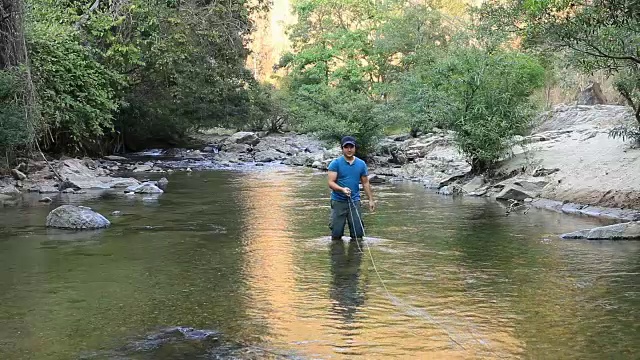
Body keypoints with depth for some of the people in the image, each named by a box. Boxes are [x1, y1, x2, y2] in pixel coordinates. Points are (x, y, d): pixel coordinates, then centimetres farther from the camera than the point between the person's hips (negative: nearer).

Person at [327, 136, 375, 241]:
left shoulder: (361, 164, 6)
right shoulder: (335, 163, -5)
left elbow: (365, 183, 13)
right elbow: (331, 182, -9)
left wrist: (371, 199, 8)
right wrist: (342, 189, -26)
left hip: (354, 201, 3)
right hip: (338, 201, -3)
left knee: (358, 234, 0)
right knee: (336, 234, 0)